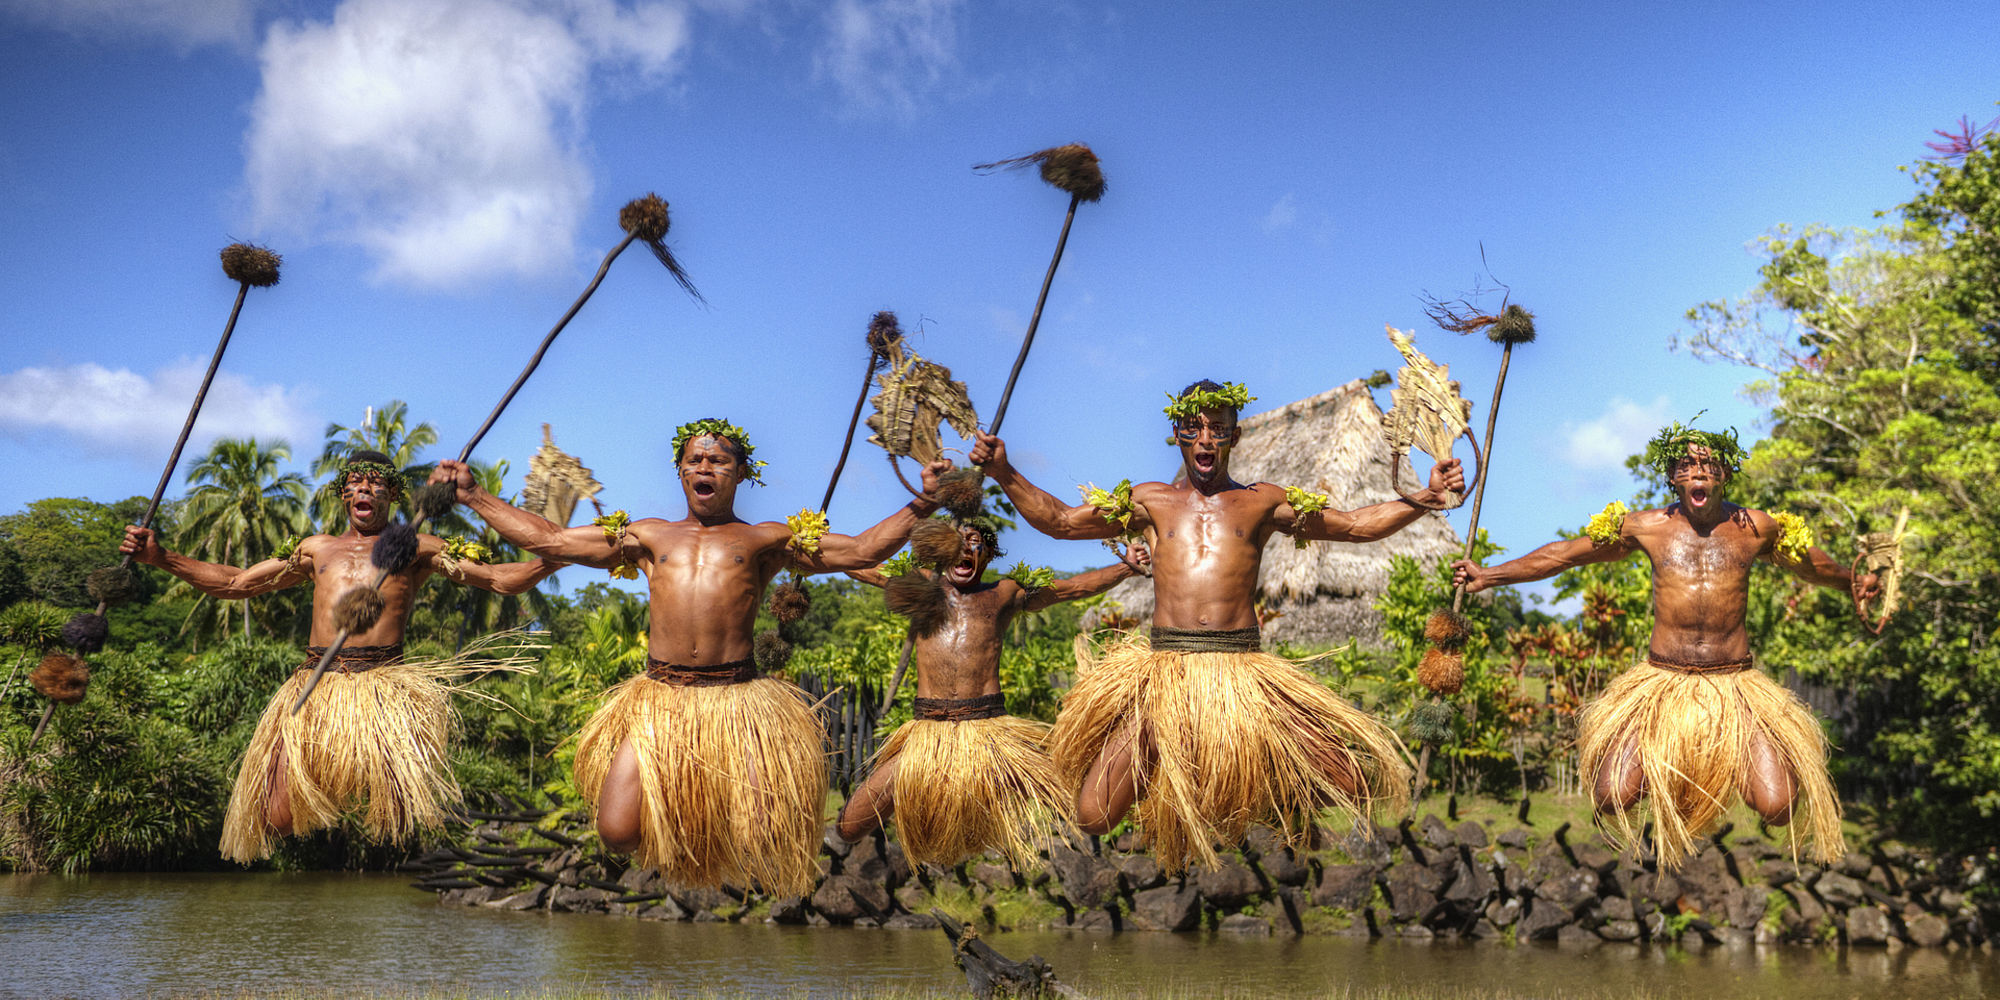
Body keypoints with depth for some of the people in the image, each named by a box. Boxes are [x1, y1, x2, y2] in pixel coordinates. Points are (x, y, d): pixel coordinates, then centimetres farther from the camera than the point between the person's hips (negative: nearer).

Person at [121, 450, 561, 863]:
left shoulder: (416, 547, 15)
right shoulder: (316, 549, 26)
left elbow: (498, 579, 8)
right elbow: (235, 583, 29)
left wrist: (550, 559, -10)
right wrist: (161, 557, 21)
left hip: (384, 680, -3)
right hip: (315, 685, 3)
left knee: (402, 815, -20)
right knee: (280, 818, -8)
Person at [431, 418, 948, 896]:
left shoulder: (765, 540, 14)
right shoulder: (649, 537, 19)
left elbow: (862, 549, 9)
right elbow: (548, 539, 22)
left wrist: (922, 504, -2)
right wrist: (473, 495, 20)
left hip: (737, 697, -1)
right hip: (659, 697, 2)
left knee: (762, 839, -14)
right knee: (618, 832, -11)